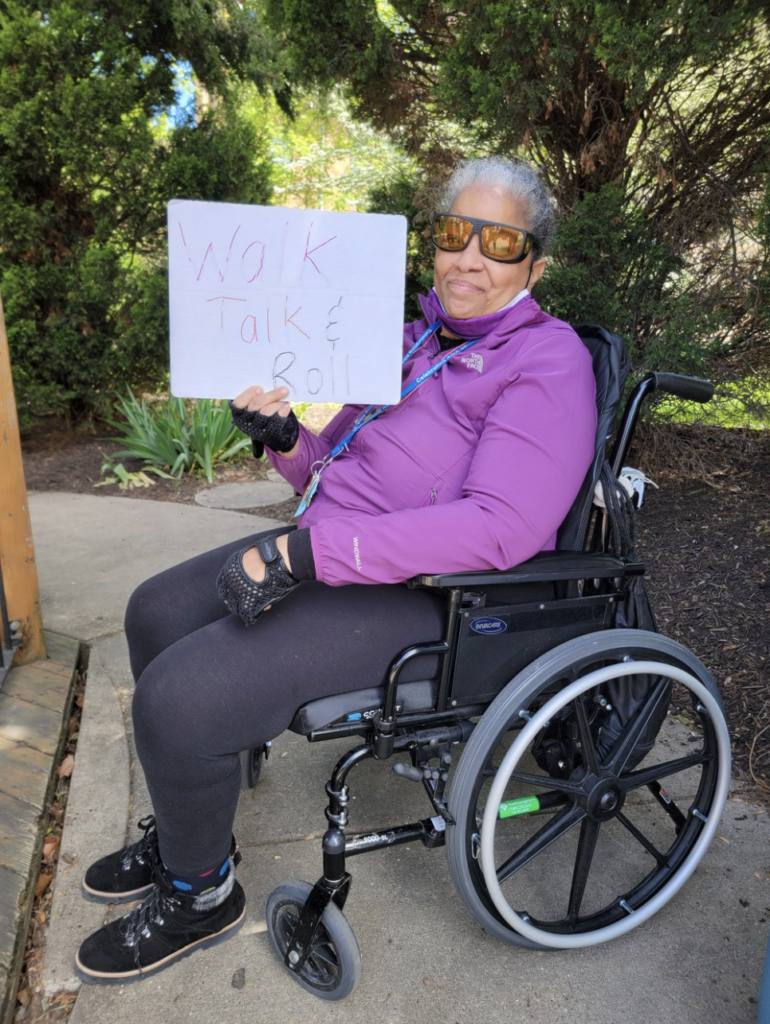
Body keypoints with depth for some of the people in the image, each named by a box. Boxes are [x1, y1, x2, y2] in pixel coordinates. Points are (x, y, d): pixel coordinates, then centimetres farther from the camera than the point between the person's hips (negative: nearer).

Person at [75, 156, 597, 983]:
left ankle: (201, 894, 14)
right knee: (154, 613, 9)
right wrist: (284, 440, -5)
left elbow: (500, 526, -25)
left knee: (178, 697, -18)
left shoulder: (546, 361, -11)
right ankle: (181, 829, 28)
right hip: (331, 553, 9)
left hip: (420, 598, -9)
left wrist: (310, 551, -28)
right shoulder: (415, 339, 14)